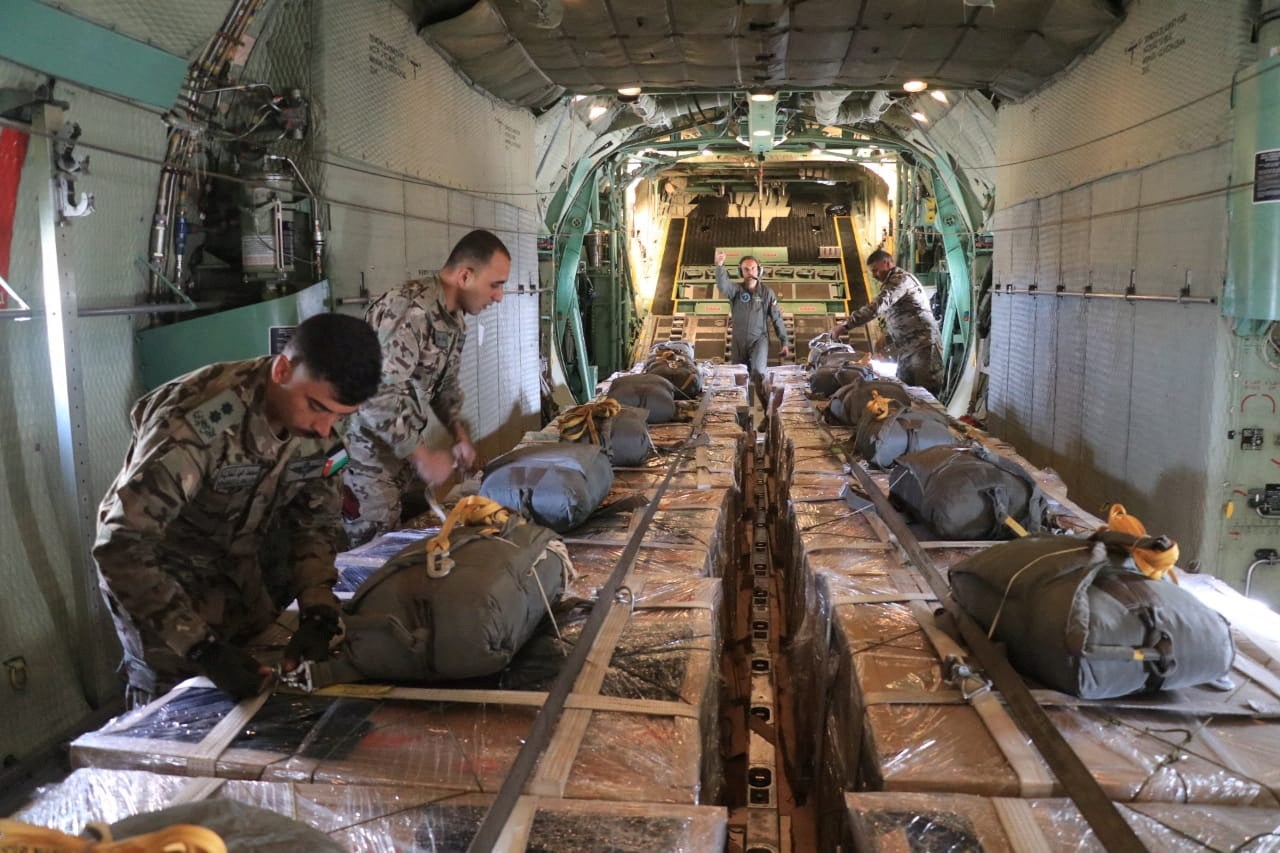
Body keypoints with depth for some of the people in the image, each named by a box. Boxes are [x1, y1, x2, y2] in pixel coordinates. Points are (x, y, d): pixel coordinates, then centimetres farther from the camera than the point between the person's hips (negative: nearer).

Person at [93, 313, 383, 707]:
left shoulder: (318, 425, -17)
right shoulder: (196, 421, -37)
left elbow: (316, 521, -5)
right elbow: (121, 548, -35)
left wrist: (318, 614, -20)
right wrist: (202, 647, -39)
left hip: (236, 569, 5)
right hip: (156, 574, -5)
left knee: (265, 702, 14)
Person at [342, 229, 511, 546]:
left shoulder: (454, 318, 7)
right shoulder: (410, 310, -25)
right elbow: (377, 394, -31)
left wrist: (460, 434, 5)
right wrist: (423, 455, -23)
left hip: (400, 449, 9)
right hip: (365, 452, -9)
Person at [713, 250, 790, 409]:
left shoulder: (767, 293, 3)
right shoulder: (736, 290, 1)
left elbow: (777, 319, 5)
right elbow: (722, 286, -22)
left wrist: (784, 342, 2)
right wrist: (719, 266, -40)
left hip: (759, 339, -2)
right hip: (738, 341, 2)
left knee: (758, 372, -24)